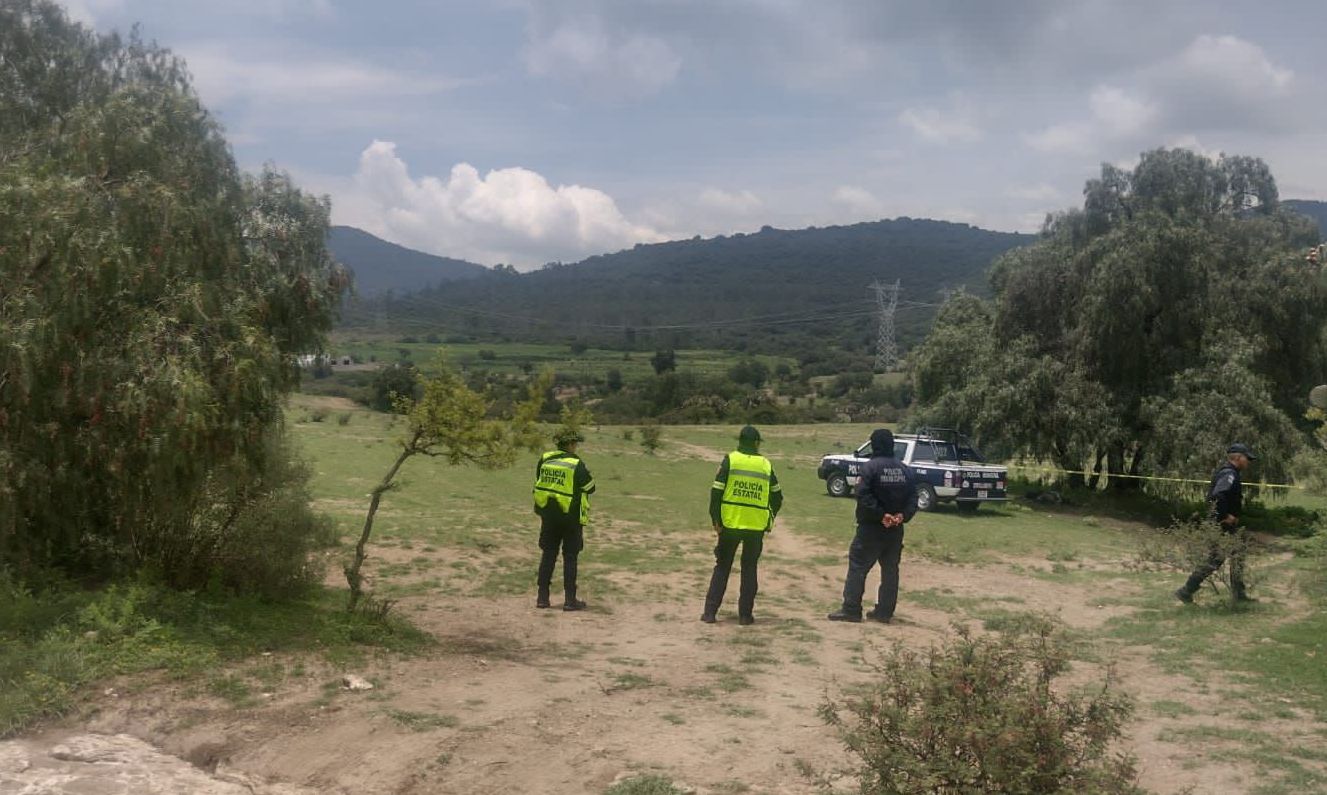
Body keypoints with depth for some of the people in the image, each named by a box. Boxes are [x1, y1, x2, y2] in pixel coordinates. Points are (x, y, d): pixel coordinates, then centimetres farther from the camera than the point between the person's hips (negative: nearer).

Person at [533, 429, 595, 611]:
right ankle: (570, 599, 5)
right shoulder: (577, 464, -14)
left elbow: (538, 481, 12)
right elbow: (590, 487, -6)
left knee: (548, 555, 12)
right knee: (570, 558, 4)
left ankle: (543, 597, 12)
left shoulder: (544, 459, 0)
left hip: (548, 514, 4)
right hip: (571, 517, -4)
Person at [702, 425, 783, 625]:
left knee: (722, 567, 9)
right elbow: (777, 497, 12)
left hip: (730, 524, -1)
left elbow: (716, 492, -9)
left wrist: (715, 519, -3)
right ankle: (745, 614, 11)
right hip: (757, 526, 1)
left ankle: (710, 612, 7)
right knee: (749, 569, 12)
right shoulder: (766, 465, 4)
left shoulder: (730, 460, -4)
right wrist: (769, 520, 21)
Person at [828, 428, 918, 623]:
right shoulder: (906, 470, 7)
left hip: (871, 527, -6)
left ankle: (851, 609, -2)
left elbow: (864, 496, -22)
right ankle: (884, 612, 14)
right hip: (896, 529, 6)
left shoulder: (870, 467, -12)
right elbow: (913, 499, 2)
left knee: (858, 567, 0)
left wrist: (881, 515, -17)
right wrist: (902, 516, -7)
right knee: (890, 570, 11)